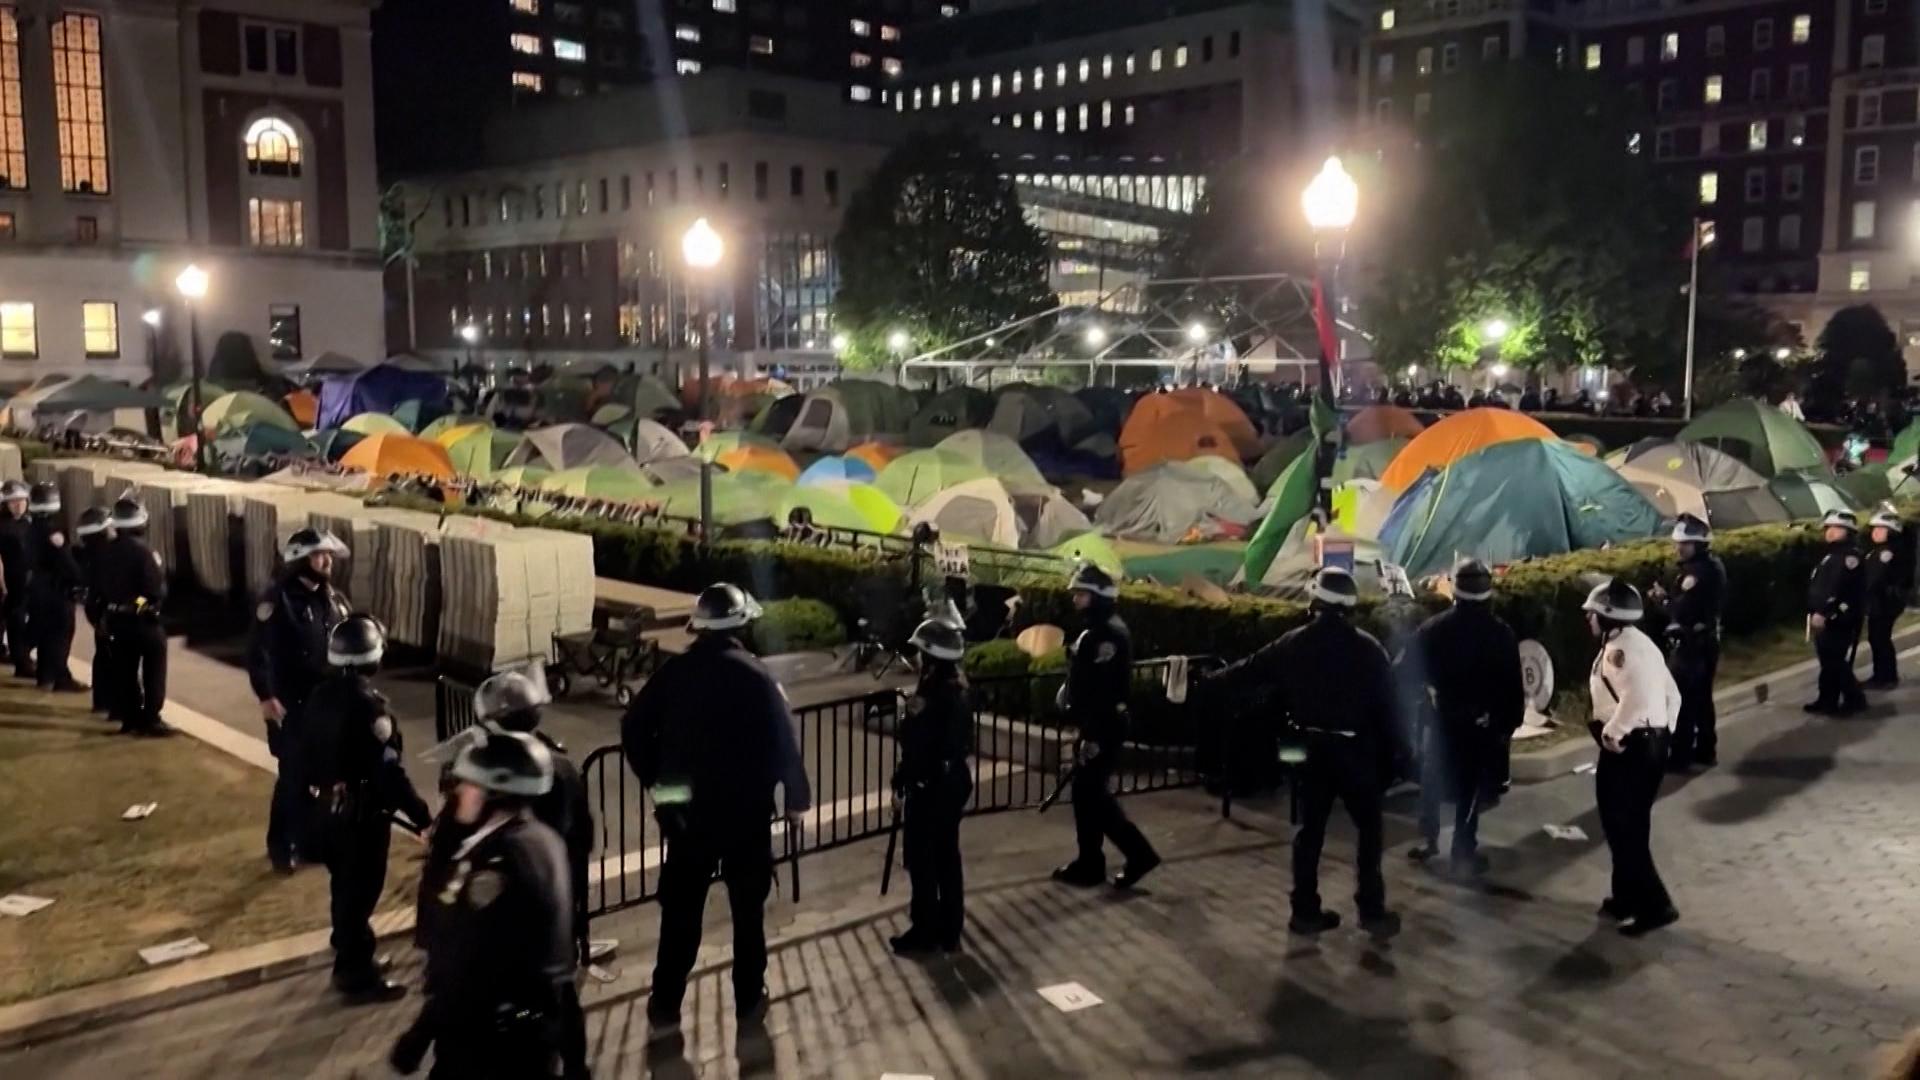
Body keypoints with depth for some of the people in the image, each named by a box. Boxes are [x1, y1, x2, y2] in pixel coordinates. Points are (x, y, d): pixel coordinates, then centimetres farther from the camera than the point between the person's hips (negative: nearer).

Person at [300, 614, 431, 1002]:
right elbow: (389, 772, -26)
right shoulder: (368, 705, -26)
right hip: (362, 815, -8)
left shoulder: (319, 696, 1)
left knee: (344, 887, 22)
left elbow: (307, 754, 12)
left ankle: (349, 958, 38)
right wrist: (422, 815, -20)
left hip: (327, 810, 9)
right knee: (360, 893, 3)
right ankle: (357, 975, 14)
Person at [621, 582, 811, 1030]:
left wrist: (653, 780, 12)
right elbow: (784, 743, -11)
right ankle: (749, 999, 21)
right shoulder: (755, 675, -11)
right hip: (746, 809, -2)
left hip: (686, 809, 2)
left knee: (680, 909, 12)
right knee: (748, 907, 13)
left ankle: (665, 1005, 16)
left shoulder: (674, 672, -2)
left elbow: (634, 728, 1)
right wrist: (796, 799, 0)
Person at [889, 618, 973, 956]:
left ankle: (925, 931, 13)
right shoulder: (958, 688, 3)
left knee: (921, 859, 4)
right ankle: (949, 930, 23)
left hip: (929, 785, -8)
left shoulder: (930, 695, -22)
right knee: (947, 855, 15)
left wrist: (900, 785, -11)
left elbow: (916, 748, -20)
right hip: (955, 779, 9)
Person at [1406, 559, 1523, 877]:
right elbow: (1513, 684, -6)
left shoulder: (1431, 628, -6)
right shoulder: (1501, 633, -10)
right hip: (1482, 723, -2)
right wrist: (1511, 720, 3)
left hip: (1441, 718, 2)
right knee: (1471, 786, 5)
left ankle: (1428, 840, 24)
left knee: (1433, 779, 19)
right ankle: (1463, 852, 7)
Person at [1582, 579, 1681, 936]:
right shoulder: (1640, 642, 14)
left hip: (1628, 747, -10)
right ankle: (1627, 897, 28)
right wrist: (1664, 731, 19)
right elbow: (1671, 694, 19)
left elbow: (1637, 696, -32)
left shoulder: (1619, 647, -17)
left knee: (1622, 828, -2)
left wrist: (1611, 731, -22)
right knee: (1631, 827, 19)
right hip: (1650, 743, 10)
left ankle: (1654, 905, -2)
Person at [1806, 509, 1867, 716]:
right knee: (1828, 661, 13)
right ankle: (1827, 700, 19)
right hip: (1826, 618, 10)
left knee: (1838, 662, -7)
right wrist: (1816, 613, 20)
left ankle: (1854, 699, 3)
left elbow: (1839, 588, -25)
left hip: (1839, 619, -10)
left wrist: (1822, 613, -29)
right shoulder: (1832, 554, 18)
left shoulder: (1850, 555, -14)